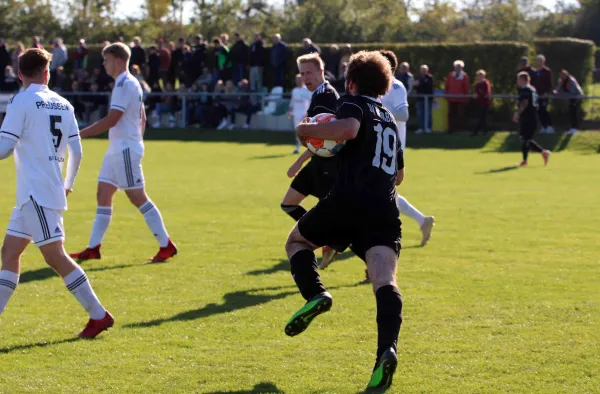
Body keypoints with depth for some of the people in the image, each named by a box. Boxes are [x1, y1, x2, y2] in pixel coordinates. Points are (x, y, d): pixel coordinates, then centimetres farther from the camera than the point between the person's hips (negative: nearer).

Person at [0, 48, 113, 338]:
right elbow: (76, 151, 11)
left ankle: (99, 315, -6)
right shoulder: (63, 105, 10)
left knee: (55, 256, -6)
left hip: (36, 193, -8)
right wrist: (68, 184, 26)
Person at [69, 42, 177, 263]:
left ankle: (166, 246, -2)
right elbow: (142, 118, 20)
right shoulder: (131, 83, 15)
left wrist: (80, 134, -20)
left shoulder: (124, 85, -17)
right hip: (118, 150, 10)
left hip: (125, 150, -10)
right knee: (103, 195, 8)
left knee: (138, 198, -6)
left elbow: (111, 120, -23)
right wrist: (138, 141, 22)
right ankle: (93, 249, 10)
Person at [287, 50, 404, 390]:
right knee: (385, 279, -14)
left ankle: (315, 294, -6)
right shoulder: (390, 120, 30)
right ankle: (388, 349, -37)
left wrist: (308, 130, -3)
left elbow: (348, 128, -17)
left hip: (349, 202, -5)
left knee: (297, 240, 21)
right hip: (385, 215, 5)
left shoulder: (353, 103, 8)